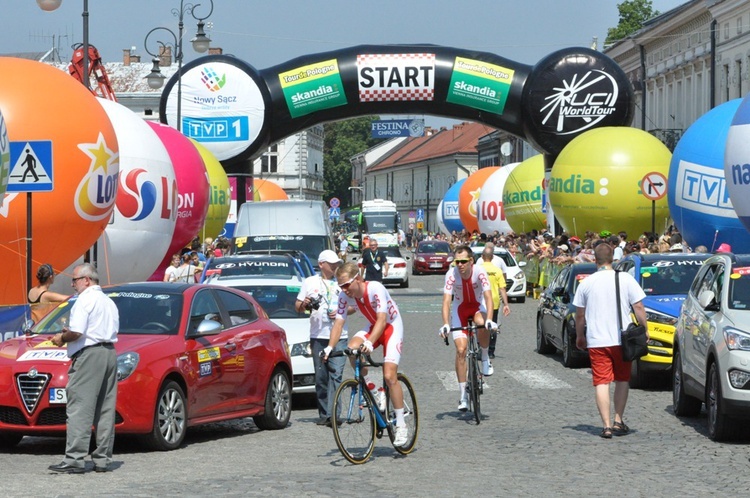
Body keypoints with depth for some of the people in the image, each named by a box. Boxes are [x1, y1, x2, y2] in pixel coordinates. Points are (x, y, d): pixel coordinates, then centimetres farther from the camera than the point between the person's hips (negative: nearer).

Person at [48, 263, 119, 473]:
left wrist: (62, 338, 2)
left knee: (79, 409, -10)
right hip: (109, 352, 9)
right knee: (105, 409, 9)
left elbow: (76, 332, -18)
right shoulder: (108, 301, 21)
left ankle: (74, 459, -14)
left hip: (89, 354, -9)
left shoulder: (85, 300, -7)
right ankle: (103, 459, 9)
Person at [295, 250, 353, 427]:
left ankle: (332, 414, -19)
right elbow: (298, 307, 13)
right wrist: (304, 304, -10)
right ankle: (323, 414, 8)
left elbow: (353, 306, 14)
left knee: (336, 374, -13)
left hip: (339, 335, -1)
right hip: (318, 335, 1)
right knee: (321, 377, 2)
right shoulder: (310, 282, 12)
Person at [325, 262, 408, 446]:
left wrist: (369, 343, -49)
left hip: (392, 326, -5)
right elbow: (339, 322, -13)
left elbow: (382, 320, -35)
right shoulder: (345, 296, -14)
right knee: (352, 349, -27)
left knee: (389, 376, -18)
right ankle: (374, 394, -8)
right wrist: (330, 347, -27)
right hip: (373, 327, 5)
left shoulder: (375, 288, -30)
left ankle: (401, 425, -7)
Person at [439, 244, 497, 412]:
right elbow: (446, 300, -29)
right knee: (461, 350, -9)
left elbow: (488, 296, -32)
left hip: (478, 306, -1)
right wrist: (445, 324, -41)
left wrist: (489, 319, -45)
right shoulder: (452, 274, -24)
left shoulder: (479, 271, -25)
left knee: (482, 324, -36)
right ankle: (463, 395, 0)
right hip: (460, 309, 1)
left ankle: (485, 358, -7)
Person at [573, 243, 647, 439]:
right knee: (622, 380, 16)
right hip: (622, 339, 0)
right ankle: (618, 421, 14)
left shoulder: (586, 283, 1)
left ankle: (606, 425, -8)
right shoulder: (626, 279, -2)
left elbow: (579, 314, 7)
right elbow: (638, 308, -3)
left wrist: (580, 336, 21)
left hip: (596, 341, 0)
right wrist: (644, 329, 9)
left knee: (601, 382, 0)